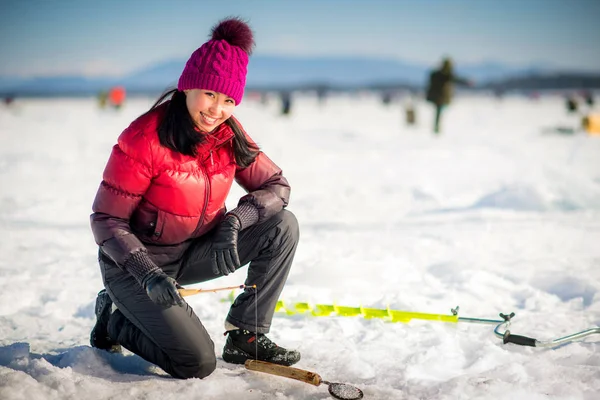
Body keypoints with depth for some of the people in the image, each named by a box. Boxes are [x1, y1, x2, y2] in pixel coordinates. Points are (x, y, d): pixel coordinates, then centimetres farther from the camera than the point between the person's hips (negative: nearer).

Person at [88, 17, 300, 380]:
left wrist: (234, 221, -21)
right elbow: (106, 219, -19)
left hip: (196, 252, 6)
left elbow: (276, 186, -2)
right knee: (197, 364, -19)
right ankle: (115, 320, 9)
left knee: (283, 226, -12)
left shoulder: (230, 136, -6)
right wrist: (149, 275, -31)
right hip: (137, 261, -6)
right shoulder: (145, 139, -24)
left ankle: (246, 337, -1)